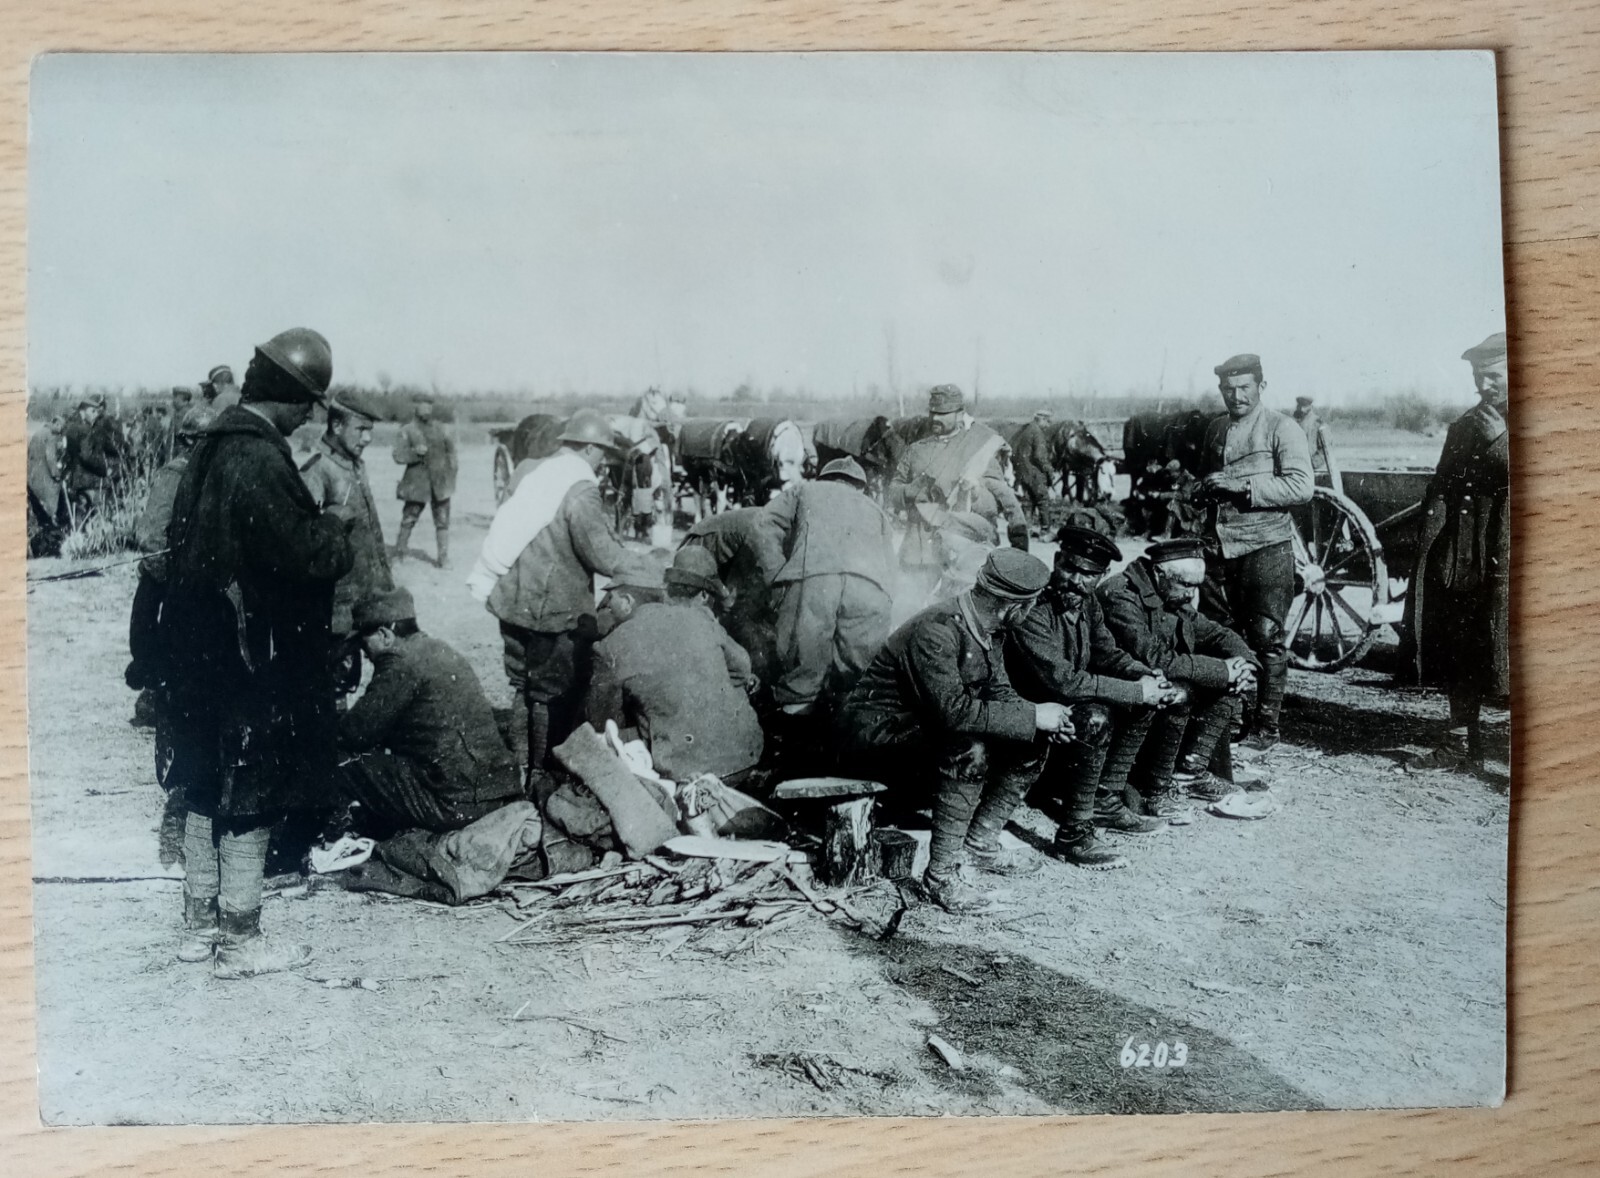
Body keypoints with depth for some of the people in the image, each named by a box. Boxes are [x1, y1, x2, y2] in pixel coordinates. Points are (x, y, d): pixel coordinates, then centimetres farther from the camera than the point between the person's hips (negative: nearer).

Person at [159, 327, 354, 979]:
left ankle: (200, 925, 31)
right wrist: (335, 527, -2)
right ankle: (240, 941, 15)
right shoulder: (260, 461, -22)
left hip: (200, 650, 9)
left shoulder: (213, 446, 7)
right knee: (251, 796, 3)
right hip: (250, 657, -9)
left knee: (207, 787, 18)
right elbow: (305, 555, -23)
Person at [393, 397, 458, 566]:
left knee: (442, 521, 4)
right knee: (409, 519, 4)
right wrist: (415, 452, -25)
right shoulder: (406, 431, -2)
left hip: (440, 482, 3)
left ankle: (444, 557, 9)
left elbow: (450, 447, 21)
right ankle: (399, 553, 19)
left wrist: (452, 467, 11)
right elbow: (398, 455, -10)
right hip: (418, 482, -3)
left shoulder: (439, 428, 10)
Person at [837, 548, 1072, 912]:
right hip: (876, 734, -9)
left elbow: (998, 692, 7)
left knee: (1031, 746, 1)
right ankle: (940, 875, -24)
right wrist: (1032, 716, -28)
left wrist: (1044, 721, -13)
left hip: (926, 730, 9)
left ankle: (980, 843, 9)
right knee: (970, 752, -35)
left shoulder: (991, 630, 0)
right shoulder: (936, 631, -29)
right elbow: (954, 710, -35)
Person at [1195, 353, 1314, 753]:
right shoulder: (1215, 430, 16)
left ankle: (1265, 727, 6)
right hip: (1219, 547, 6)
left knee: (1267, 639, -2)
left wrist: (1245, 486, -18)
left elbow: (1301, 487, -14)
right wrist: (1204, 489, 7)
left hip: (1265, 547, -6)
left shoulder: (1282, 429, -3)